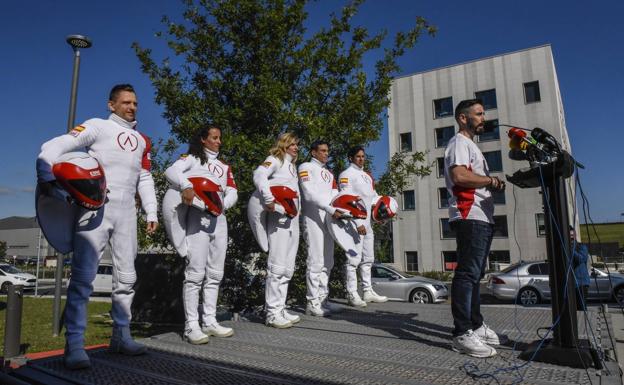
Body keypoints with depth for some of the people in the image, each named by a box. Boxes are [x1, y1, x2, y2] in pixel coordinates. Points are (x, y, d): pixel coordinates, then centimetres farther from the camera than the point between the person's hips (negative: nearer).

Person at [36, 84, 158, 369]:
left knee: (126, 277, 8)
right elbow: (54, 147, -6)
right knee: (83, 276, -8)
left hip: (126, 214, 5)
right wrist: (46, 177, -23)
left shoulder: (142, 140, 18)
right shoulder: (97, 126, 3)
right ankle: (74, 344, 0)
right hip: (96, 209, -5)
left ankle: (121, 336, 19)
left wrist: (151, 213, 10)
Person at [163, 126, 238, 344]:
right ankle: (191, 326, -6)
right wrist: (186, 187, -30)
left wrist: (223, 204, -9)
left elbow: (233, 192, 13)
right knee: (196, 272, -10)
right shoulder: (192, 158, 7)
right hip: (198, 217, -6)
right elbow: (171, 171, -11)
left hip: (219, 219, 6)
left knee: (215, 274, 8)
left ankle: (210, 322, 16)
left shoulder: (224, 166, 23)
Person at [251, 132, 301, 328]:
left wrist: (297, 209, 9)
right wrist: (269, 200, -29)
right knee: (277, 266, -9)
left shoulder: (292, 165, 25)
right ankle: (272, 312, -2)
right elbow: (259, 175, -20)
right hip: (279, 218, -9)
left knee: (288, 268, 10)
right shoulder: (275, 159, 0)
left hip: (293, 219, 9)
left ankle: (280, 309, 17)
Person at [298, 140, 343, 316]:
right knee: (316, 261, -10)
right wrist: (331, 209, -20)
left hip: (329, 219, 8)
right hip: (313, 218, -8)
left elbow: (335, 195, 16)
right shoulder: (306, 167, 1)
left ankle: (322, 298, 16)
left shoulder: (329, 173, 25)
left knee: (327, 262, 9)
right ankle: (312, 303, -4)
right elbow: (310, 194, -13)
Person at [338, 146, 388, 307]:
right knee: (353, 259, -9)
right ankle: (352, 294, -3)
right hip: (354, 222, -9)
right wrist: (357, 223, -19)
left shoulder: (368, 176, 20)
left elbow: (373, 196, 24)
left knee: (368, 259, 13)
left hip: (366, 222, 9)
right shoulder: (346, 175, -5)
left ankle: (368, 291, 22)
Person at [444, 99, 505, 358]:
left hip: (481, 218, 11)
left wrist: (492, 184, 12)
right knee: (468, 273, -12)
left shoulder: (470, 145, 27)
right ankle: (463, 334, -10)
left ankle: (475, 325, 24)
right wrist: (491, 180, -12)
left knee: (475, 274, 14)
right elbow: (459, 175, -23)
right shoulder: (459, 142, -5)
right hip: (469, 217, -11)